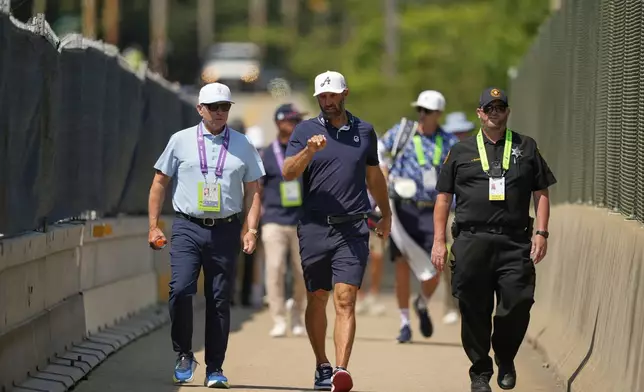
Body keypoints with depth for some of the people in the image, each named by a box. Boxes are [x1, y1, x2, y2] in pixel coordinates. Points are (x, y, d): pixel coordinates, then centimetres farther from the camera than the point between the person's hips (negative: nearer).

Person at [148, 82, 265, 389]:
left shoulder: (242, 146, 9)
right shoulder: (181, 141, 6)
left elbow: (253, 191, 11)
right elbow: (160, 182, 10)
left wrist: (251, 229, 0)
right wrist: (153, 226, 3)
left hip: (225, 231, 1)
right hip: (187, 228, -1)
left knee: (220, 300, 2)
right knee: (180, 290, -16)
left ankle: (215, 369, 9)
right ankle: (183, 355, 2)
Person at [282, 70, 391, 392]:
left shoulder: (364, 131, 10)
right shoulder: (305, 131, 4)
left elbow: (373, 175, 24)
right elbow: (288, 173, -8)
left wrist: (386, 214, 33)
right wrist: (308, 151, -26)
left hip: (352, 229, 0)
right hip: (314, 228, 1)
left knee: (345, 300, -12)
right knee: (316, 300, 10)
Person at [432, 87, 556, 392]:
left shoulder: (526, 148, 14)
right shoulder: (461, 151, 12)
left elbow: (541, 194, 13)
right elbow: (443, 198, 10)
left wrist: (541, 233, 0)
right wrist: (439, 241, 2)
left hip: (515, 242, 0)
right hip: (472, 242, 0)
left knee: (518, 305, -9)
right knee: (475, 311, 1)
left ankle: (505, 360, 16)